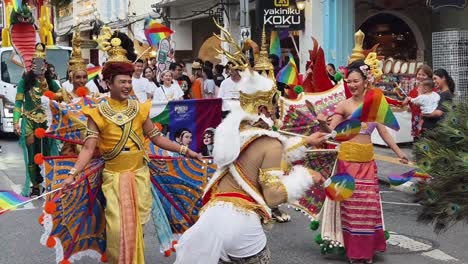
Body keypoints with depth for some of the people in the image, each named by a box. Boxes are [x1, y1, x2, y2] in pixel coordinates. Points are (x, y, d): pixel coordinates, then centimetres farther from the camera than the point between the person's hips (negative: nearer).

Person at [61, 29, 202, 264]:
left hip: (139, 175, 3)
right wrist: (73, 174, -26)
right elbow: (88, 148, -13)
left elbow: (157, 138, 5)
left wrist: (186, 151, 0)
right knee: (119, 227, -3)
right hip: (114, 176, -3)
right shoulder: (98, 113, -7)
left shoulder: (139, 109, 2)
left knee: (137, 225, 11)